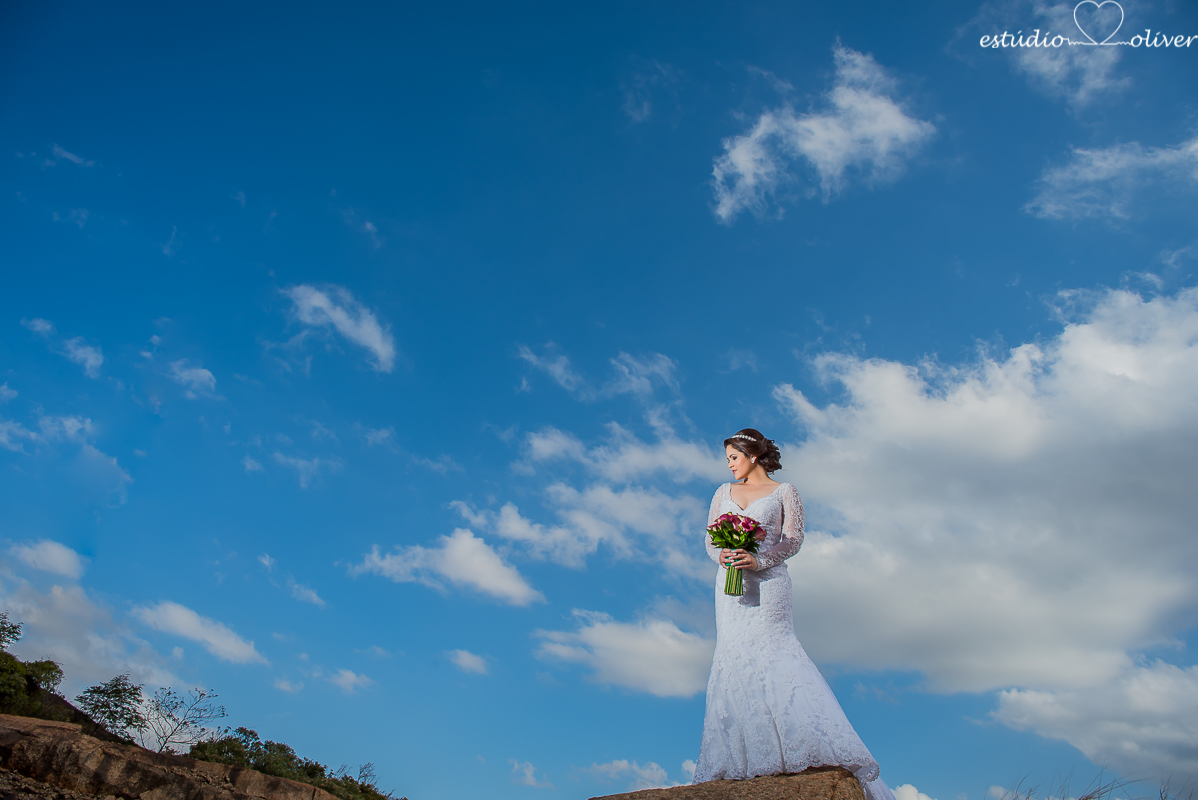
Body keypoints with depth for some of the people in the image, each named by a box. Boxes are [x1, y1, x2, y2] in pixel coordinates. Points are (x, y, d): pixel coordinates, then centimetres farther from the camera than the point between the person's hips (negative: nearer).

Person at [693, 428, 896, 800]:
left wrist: (758, 560, -16)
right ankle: (740, 758, 3)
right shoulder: (723, 493, 17)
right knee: (734, 658, -1)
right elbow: (710, 538, 15)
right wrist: (721, 555, -8)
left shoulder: (784, 492, 6)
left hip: (767, 583, -4)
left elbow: (792, 540, -2)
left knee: (771, 650, -12)